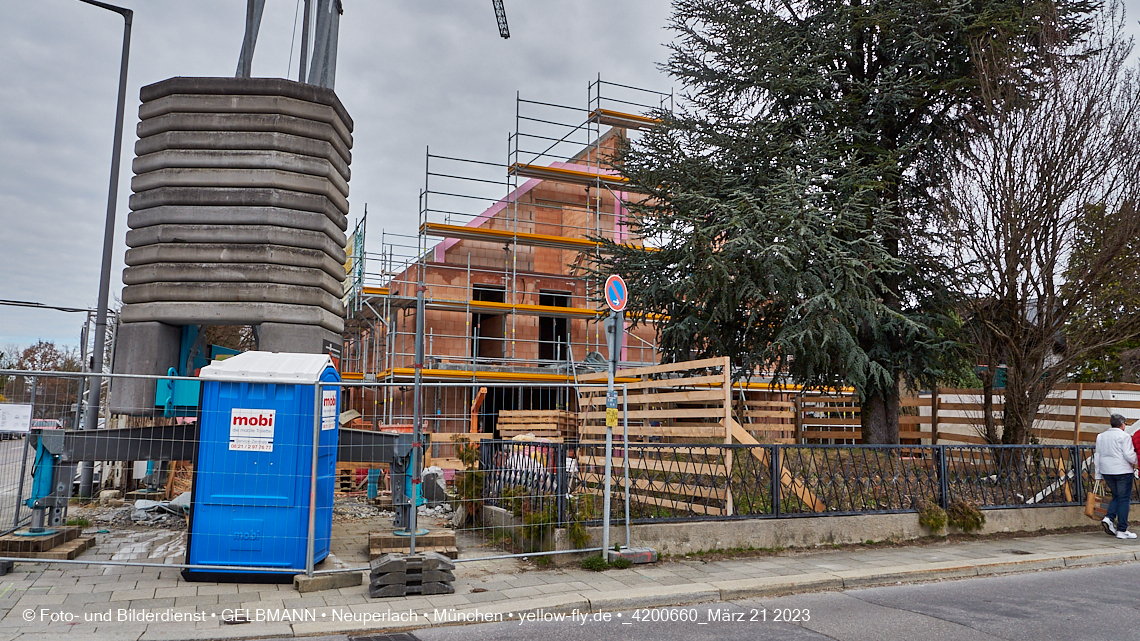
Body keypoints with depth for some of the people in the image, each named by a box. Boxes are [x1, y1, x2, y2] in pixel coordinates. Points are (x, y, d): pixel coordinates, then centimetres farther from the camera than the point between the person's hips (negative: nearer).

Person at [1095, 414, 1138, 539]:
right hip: (1122, 471, -6)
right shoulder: (1124, 436, -9)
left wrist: (1098, 476, 16)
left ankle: (1109, 518, -1)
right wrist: (1135, 461, 8)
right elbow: (1129, 455, -15)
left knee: (1117, 496, 20)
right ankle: (1122, 531, 3)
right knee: (1124, 499, 2)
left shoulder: (1101, 436, 11)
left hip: (1106, 471, 6)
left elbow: (1097, 456, 12)